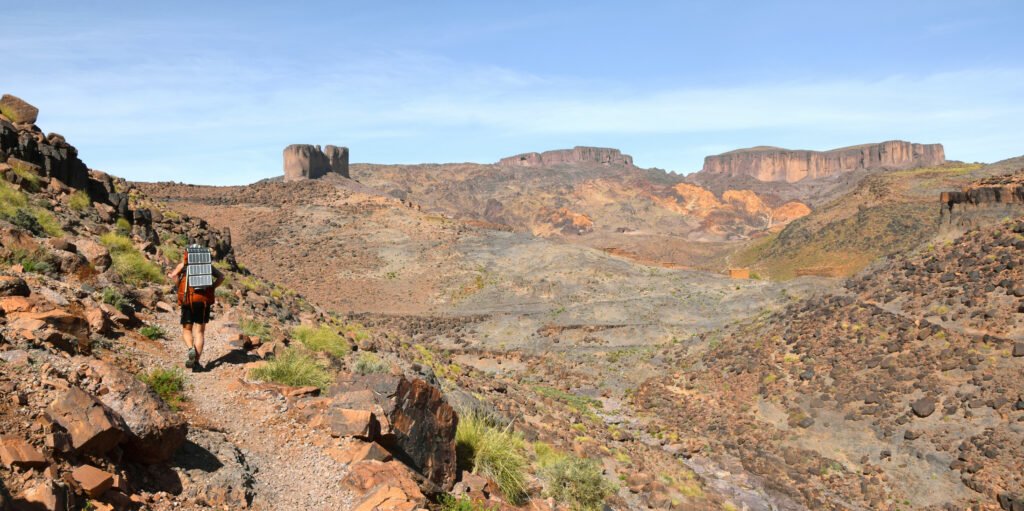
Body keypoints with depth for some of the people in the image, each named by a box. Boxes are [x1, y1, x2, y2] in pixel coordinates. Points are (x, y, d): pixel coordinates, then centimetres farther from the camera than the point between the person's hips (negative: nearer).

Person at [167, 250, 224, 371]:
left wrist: (180, 288, 3)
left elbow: (172, 275, -8)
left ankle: (191, 349, -14)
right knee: (200, 331, 6)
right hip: (204, 300, 1)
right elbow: (221, 276, 0)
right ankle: (196, 363, -1)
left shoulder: (183, 264, 13)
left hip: (188, 300, -1)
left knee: (186, 330, 14)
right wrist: (211, 289, 3)